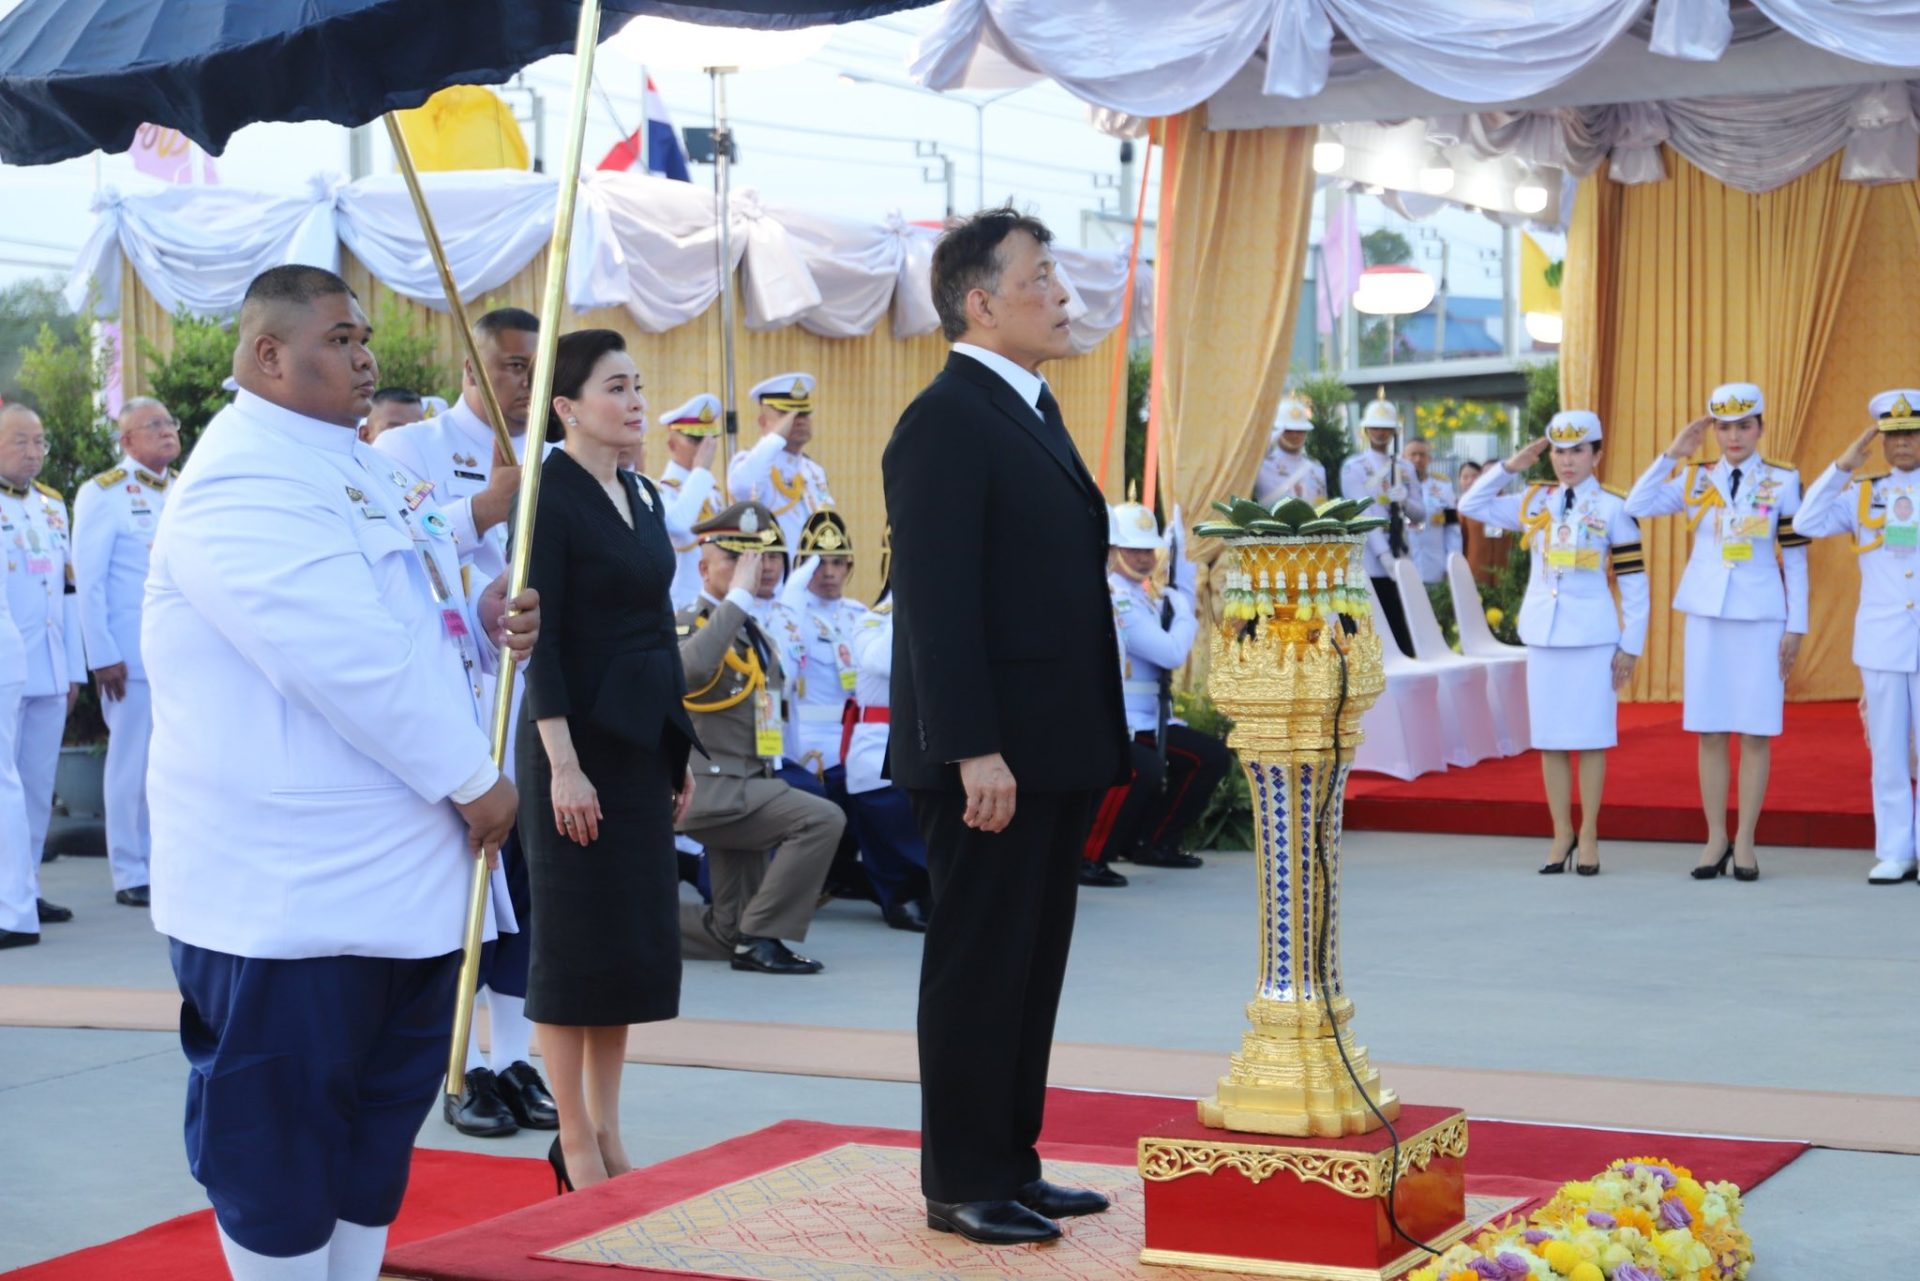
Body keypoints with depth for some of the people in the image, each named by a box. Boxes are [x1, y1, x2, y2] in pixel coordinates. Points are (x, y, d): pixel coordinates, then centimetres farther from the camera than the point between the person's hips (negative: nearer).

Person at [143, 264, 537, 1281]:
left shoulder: (364, 469, 17)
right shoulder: (241, 480, -16)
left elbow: (411, 621, 23)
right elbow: (345, 655, -24)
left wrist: (485, 623, 0)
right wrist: (471, 778, -17)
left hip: (408, 869, 10)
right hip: (289, 883, -10)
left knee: (387, 1106, 15)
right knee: (278, 1125, -1)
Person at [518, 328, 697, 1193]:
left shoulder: (642, 495, 12)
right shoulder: (550, 496, -11)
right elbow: (541, 638, -16)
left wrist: (680, 749, 15)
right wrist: (562, 763, -20)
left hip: (644, 736, 8)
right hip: (581, 737, -8)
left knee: (636, 936, 10)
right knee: (577, 938, 0)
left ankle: (607, 1133, 20)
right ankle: (576, 1144, 9)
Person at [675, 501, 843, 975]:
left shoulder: (754, 635, 17)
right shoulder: (690, 623, -10)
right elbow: (691, 669, -34)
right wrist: (740, 595, -29)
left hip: (744, 790, 9)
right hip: (714, 789, -9)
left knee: (728, 933, 7)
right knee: (823, 819, -25)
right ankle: (762, 937, -18)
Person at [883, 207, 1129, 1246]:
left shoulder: (1035, 409, 16)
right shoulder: (945, 422, -14)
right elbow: (936, 603, -20)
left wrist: (1093, 741, 18)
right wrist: (973, 750, -23)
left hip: (1055, 748, 9)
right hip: (992, 757, -9)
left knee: (1032, 967, 14)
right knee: (979, 970, 0)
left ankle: (1011, 1165, 24)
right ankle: (963, 1186, 10)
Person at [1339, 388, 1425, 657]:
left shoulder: (1405, 468, 14)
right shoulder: (1353, 467, -1)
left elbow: (1421, 513, 12)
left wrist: (1404, 501, -12)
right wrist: (1383, 554, -21)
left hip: (1400, 561, 5)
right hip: (1368, 563, -4)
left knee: (1403, 633, 3)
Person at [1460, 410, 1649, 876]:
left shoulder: (1614, 508, -1)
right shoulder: (1534, 502, 8)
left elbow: (1634, 582, -1)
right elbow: (1472, 506, 14)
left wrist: (1631, 645, -4)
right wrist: (1511, 466, 3)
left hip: (1593, 637, -3)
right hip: (1543, 635, 3)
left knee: (1591, 738, 1)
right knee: (1549, 738, 6)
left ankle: (1588, 835, 9)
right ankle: (1561, 833, 15)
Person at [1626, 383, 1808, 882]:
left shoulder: (1783, 481, 1)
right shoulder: (1695, 480, 6)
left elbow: (1795, 558, 2)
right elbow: (1636, 507, -4)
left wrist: (1796, 626, -2)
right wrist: (1672, 454, -7)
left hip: (1761, 618, -2)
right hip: (1706, 616, 2)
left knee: (1756, 732, 0)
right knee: (1709, 731, 3)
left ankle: (1744, 843, 7)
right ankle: (1716, 840, 11)